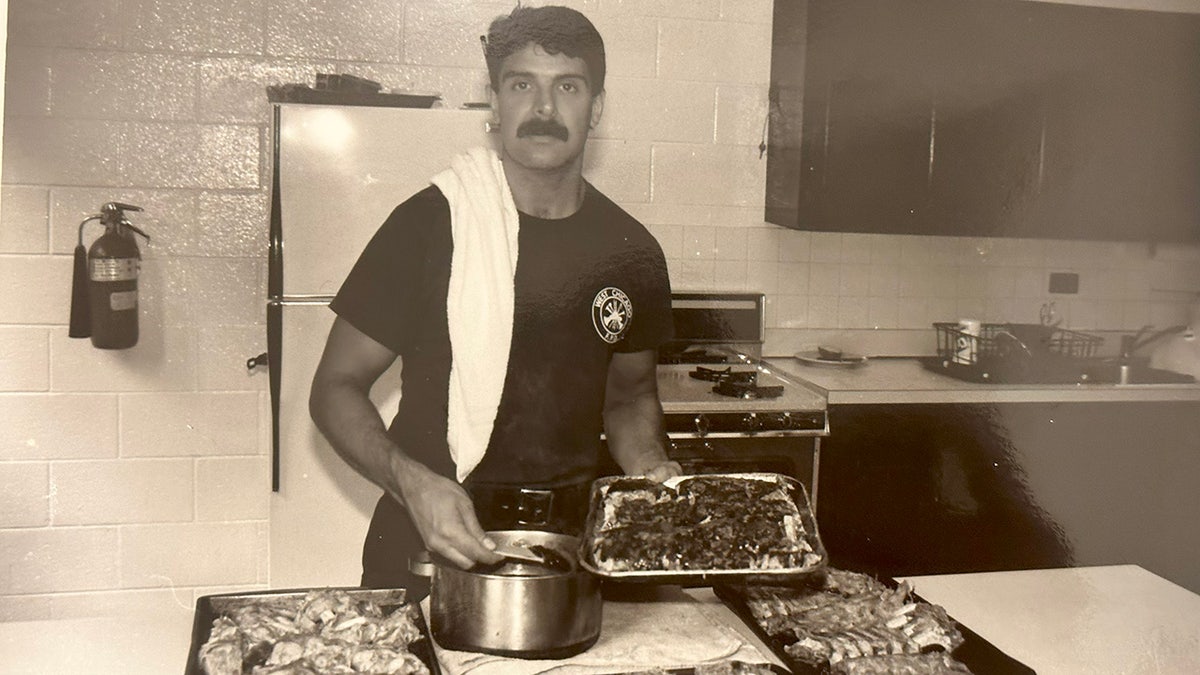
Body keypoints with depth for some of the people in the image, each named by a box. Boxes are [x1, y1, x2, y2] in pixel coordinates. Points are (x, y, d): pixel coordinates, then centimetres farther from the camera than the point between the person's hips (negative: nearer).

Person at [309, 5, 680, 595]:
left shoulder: (631, 253, 0)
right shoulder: (428, 224, -11)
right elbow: (336, 387, -8)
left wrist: (649, 465, -5)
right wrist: (411, 481, -25)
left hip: (571, 543, 3)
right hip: (427, 543, -3)